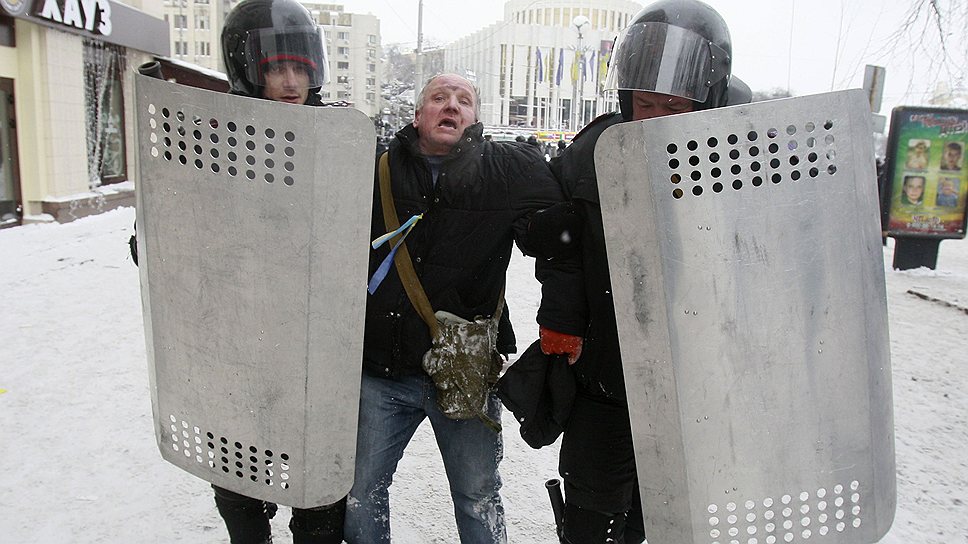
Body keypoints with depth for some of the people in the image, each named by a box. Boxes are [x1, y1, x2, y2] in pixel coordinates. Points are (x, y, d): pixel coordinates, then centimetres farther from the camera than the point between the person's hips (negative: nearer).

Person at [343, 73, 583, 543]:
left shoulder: (512, 169, -4)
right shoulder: (375, 173, 2)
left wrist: (560, 324, -15)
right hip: (380, 370, 2)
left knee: (478, 500, 15)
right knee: (359, 492, 14)